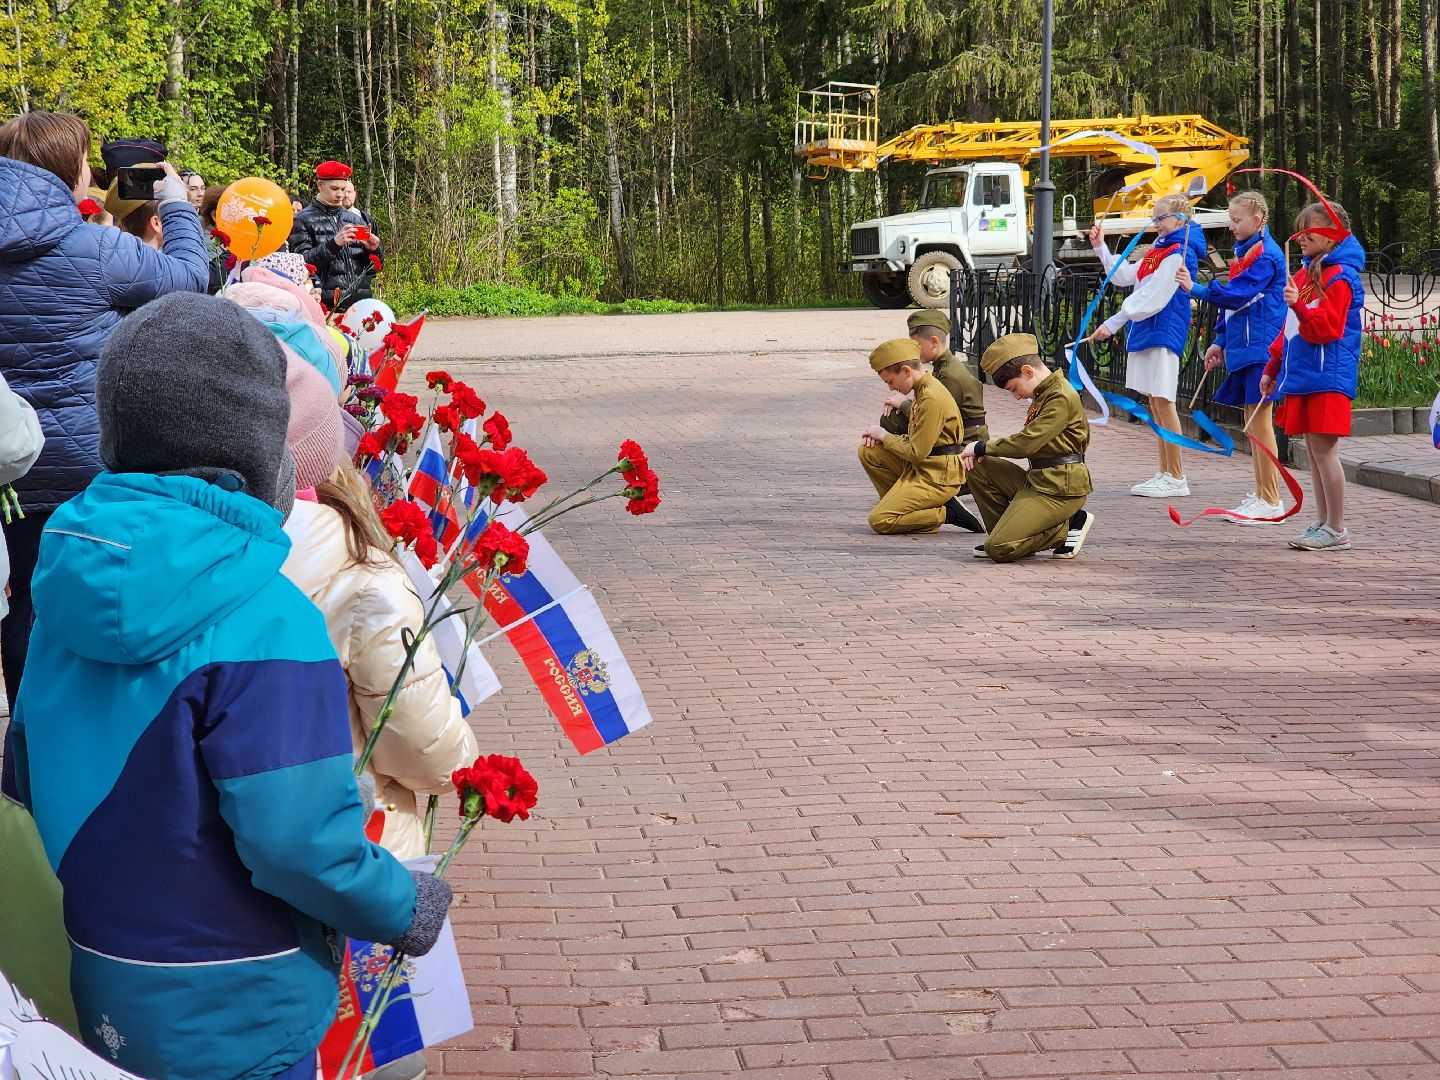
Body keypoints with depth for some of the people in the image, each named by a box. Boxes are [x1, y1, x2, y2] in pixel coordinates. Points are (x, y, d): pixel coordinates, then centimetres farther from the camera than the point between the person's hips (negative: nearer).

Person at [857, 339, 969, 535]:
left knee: (879, 520, -15)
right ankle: (898, 502, 7)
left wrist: (884, 436, -6)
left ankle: (947, 513, -5)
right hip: (920, 468, 10)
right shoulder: (923, 390, 10)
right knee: (868, 452, 5)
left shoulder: (932, 399, -22)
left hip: (936, 478, -10)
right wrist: (878, 435, 2)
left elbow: (917, 452, -21)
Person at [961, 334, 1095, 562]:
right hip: (1036, 481, 10)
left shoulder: (1062, 398, -16)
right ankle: (1005, 532, 6)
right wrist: (979, 451, 0)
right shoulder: (1044, 393, 16)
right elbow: (1027, 440, 15)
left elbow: (1027, 443, -22)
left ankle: (1066, 528, 0)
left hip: (1058, 490, -10)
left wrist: (982, 447, -8)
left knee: (999, 549, -19)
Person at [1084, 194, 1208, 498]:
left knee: (1163, 403, -8)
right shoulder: (1160, 247, 18)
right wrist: (1100, 247, 19)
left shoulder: (1179, 253, -13)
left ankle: (1176, 478, -3)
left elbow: (1152, 297, -20)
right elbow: (1125, 276, 26)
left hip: (1163, 333, -10)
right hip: (1145, 331, 10)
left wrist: (1113, 323, -21)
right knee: (1155, 405, 11)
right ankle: (1165, 473, 17)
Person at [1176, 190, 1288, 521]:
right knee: (1252, 422, 11)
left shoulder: (1266, 255, -12)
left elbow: (1237, 294, -20)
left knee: (1259, 421, -9)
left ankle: (1271, 501, -6)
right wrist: (1221, 342, 19)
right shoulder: (1245, 253, 18)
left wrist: (1197, 289, -21)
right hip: (1243, 348, 10)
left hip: (1260, 347, -10)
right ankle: (1261, 495, 17)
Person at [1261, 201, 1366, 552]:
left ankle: (1336, 529, -3)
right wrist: (1273, 368, 26)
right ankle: (1322, 523, 17)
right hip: (1301, 377, 9)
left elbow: (1327, 328, -18)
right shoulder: (1305, 273, 18)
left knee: (1324, 450, -8)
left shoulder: (1340, 277, -10)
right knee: (1314, 452, 11)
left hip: (1327, 378, -9)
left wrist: (1299, 304, -31)